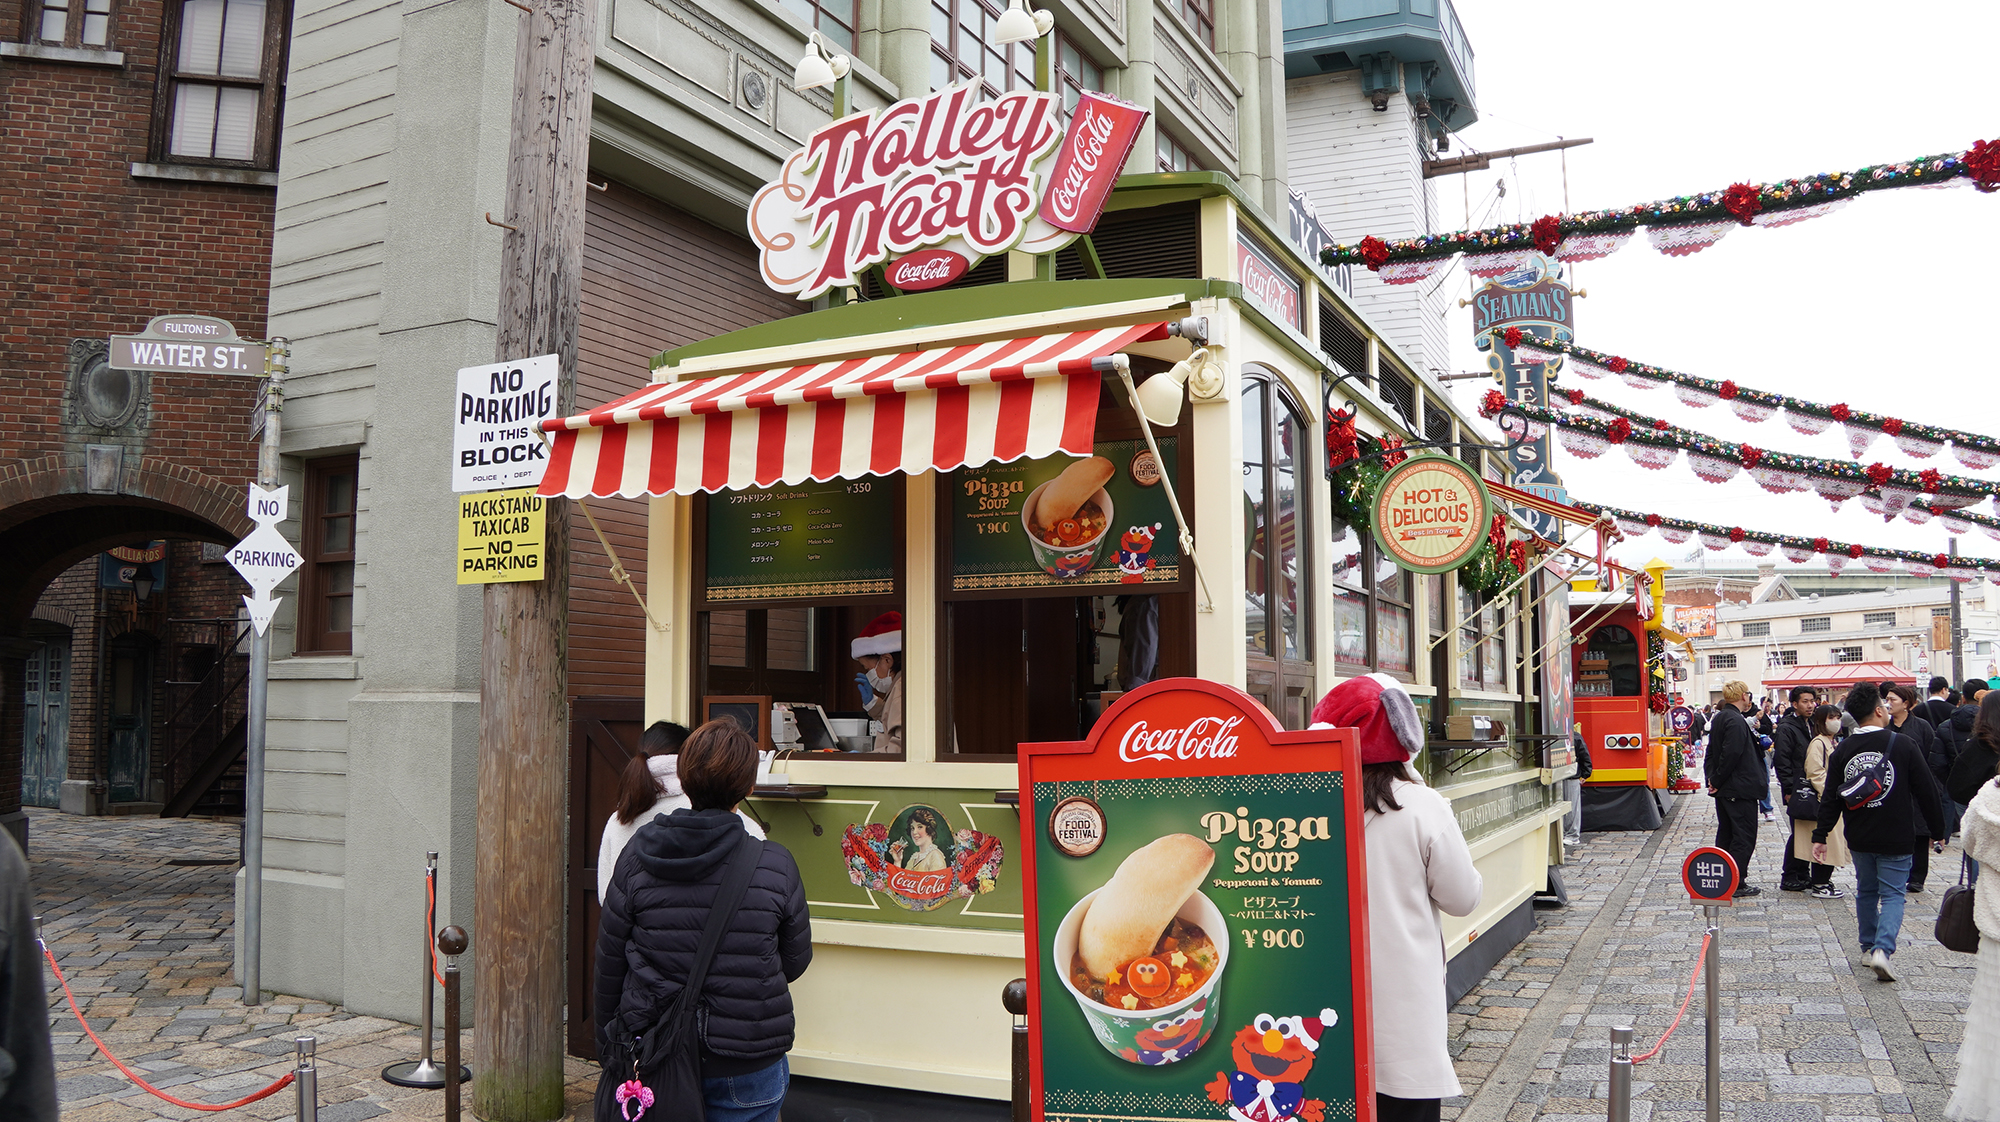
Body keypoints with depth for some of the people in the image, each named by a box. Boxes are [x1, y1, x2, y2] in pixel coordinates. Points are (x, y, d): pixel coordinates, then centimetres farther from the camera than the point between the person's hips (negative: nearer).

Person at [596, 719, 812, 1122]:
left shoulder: (637, 857, -7)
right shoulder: (776, 865, -12)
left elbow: (609, 964, 1)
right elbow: (795, 962, 0)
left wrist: (608, 1043, 15)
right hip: (747, 1071, -2)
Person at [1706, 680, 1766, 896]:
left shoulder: (1719, 718, 11)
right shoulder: (1736, 721, -19)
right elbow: (1731, 754, -25)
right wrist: (1717, 781, -16)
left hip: (1723, 789, 10)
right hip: (1740, 789, -10)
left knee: (1726, 833, 16)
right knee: (1744, 836, -2)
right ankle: (1737, 883, 0)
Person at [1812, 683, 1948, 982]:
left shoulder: (1843, 750, -2)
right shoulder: (1903, 745, -11)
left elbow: (1831, 797, 0)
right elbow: (1926, 791, -6)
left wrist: (1820, 836, 4)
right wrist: (1937, 831, 5)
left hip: (1859, 838, 3)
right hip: (1896, 839, -3)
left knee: (1866, 892, 18)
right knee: (1892, 895, 2)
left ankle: (1869, 947, 26)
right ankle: (1883, 949, -14)